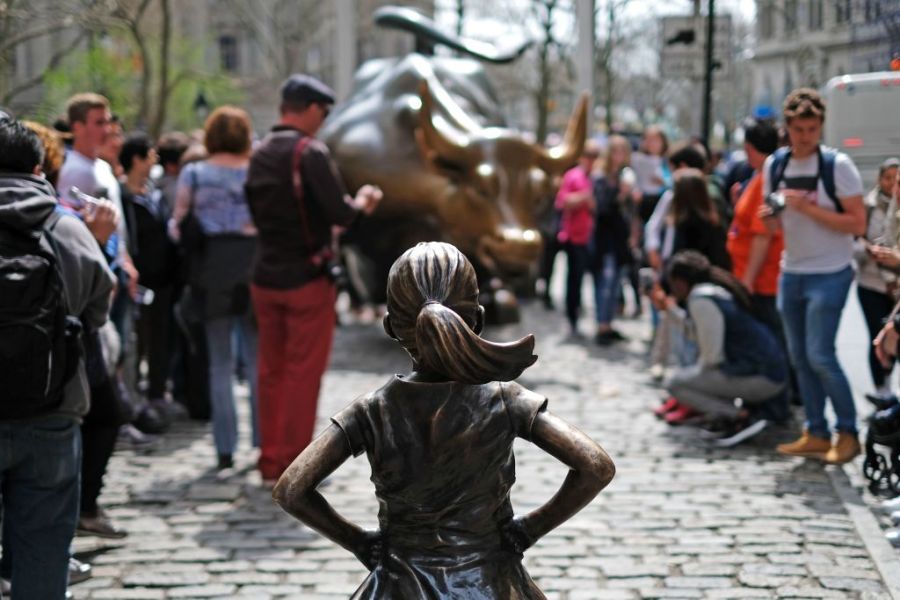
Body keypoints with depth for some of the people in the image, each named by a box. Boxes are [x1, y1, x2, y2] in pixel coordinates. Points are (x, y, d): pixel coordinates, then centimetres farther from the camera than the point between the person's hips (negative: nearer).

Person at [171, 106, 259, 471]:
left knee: (220, 362, 8)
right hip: (252, 268, -1)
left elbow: (178, 227, 0)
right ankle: (263, 440, 7)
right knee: (258, 359, 8)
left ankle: (225, 448, 5)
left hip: (210, 273, 1)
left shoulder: (193, 174, 0)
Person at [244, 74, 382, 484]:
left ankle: (270, 462, 18)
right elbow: (340, 214, -20)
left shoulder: (259, 154, 8)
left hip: (265, 276, 7)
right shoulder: (310, 152, -15)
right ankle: (292, 466, 2)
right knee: (303, 373, 0)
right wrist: (361, 202, 2)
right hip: (307, 277, -7)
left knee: (271, 371, 13)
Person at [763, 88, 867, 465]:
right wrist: (770, 215, -7)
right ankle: (816, 434, 17)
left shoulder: (837, 165, -11)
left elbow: (857, 224, -14)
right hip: (791, 273, 6)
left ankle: (848, 433, 1)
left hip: (829, 275, -6)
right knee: (799, 358, 8)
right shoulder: (774, 165, 6)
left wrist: (809, 208, -21)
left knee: (820, 356, -11)